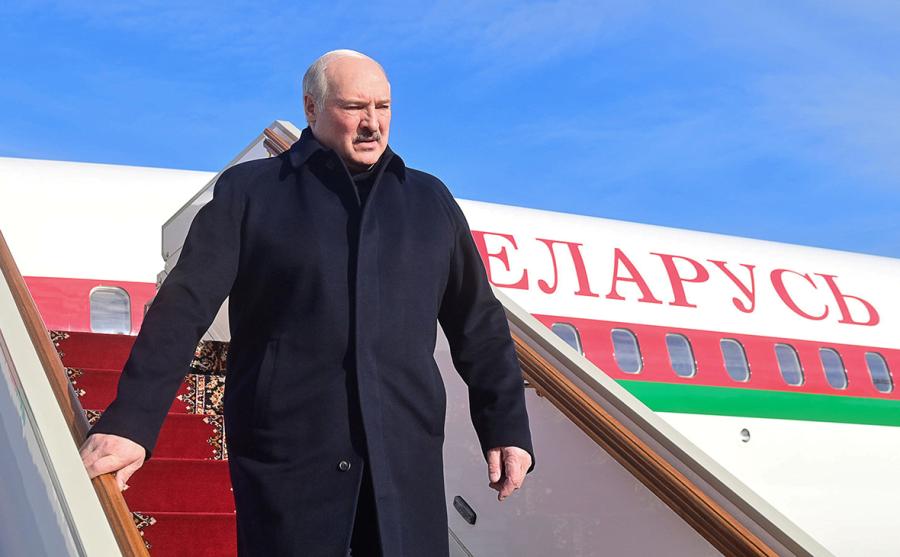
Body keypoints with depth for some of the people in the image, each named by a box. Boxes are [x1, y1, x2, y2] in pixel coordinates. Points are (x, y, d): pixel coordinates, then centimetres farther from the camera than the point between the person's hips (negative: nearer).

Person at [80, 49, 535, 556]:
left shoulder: (431, 200, 14)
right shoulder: (250, 191, 3)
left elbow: (479, 325, 15)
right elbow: (185, 307, -4)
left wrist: (507, 428, 9)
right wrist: (131, 421, -14)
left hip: (406, 456, 3)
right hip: (287, 457, -2)